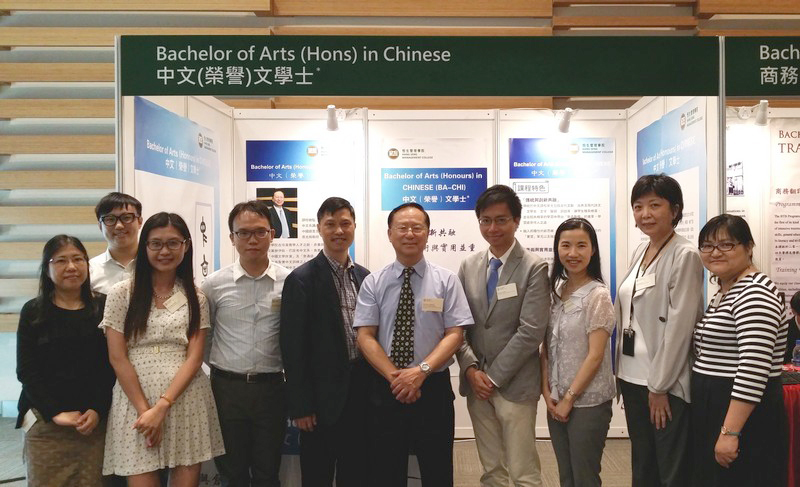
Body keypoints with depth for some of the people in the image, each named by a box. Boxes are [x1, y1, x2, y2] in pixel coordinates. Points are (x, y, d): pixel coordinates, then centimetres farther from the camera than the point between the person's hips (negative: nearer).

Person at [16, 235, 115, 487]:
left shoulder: (104, 307, 3)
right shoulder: (33, 312, 4)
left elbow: (112, 365, 1)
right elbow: (26, 371, 0)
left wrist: (98, 410, -9)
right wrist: (55, 412, -10)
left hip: (95, 421, 0)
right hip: (45, 422, 0)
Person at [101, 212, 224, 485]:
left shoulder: (195, 298, 6)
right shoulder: (121, 293, 2)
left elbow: (194, 358, -1)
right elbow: (117, 358, -2)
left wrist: (161, 407, -12)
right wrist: (144, 409, -7)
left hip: (185, 400, 1)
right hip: (135, 401, -1)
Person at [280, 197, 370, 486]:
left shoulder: (364, 276, 7)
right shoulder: (302, 279, -10)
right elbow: (293, 347, -11)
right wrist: (300, 405, -12)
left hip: (360, 391, 5)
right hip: (323, 395, -5)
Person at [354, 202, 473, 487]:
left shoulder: (446, 280, 0)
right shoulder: (373, 283, 3)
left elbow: (455, 334, -5)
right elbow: (365, 336, -3)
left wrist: (422, 370, -18)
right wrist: (394, 376, -15)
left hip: (434, 388, -1)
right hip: (384, 389, 1)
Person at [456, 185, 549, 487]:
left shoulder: (534, 267, -8)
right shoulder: (468, 266, 7)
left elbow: (531, 331, -14)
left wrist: (494, 377, -12)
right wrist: (471, 369, -7)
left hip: (514, 384, -4)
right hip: (476, 383, 5)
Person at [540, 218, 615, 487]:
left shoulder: (598, 295, -12)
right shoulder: (554, 291, 5)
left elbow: (595, 356, -15)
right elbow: (547, 347, 6)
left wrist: (569, 398, -12)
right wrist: (547, 392, -2)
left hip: (588, 402, -5)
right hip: (556, 401, 6)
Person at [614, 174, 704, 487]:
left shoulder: (685, 256, -13)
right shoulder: (640, 252, 9)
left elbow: (679, 325, -16)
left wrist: (659, 386, -15)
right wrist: (622, 373, 10)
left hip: (666, 384, -7)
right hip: (633, 376, 7)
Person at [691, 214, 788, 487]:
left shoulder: (755, 293, -17)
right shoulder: (723, 292, 13)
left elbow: (753, 369, -24)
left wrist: (730, 432, -25)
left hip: (743, 416, -9)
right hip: (712, 413, 9)